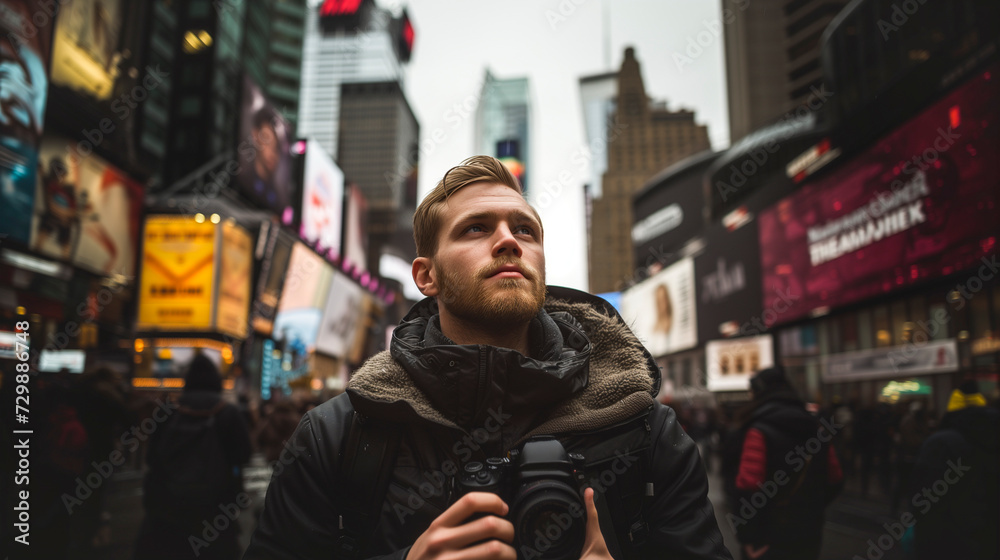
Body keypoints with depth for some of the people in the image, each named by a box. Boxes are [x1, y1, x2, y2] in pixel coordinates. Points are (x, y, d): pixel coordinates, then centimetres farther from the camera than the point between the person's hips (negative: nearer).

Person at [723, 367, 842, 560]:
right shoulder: (816, 428, 5)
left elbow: (747, 488, -23)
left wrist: (747, 536, -14)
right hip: (809, 537, 6)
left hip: (769, 541, -6)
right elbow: (834, 480, 10)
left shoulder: (759, 432, -17)